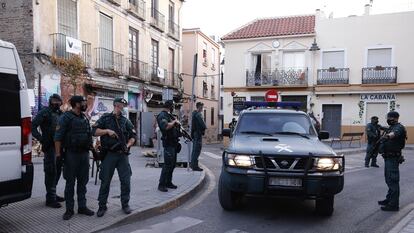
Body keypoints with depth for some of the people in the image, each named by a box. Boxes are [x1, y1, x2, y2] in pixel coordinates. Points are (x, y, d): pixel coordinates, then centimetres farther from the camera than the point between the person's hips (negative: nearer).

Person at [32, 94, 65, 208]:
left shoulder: (60, 114, 15)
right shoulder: (44, 113, -5)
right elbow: (33, 126, -10)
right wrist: (41, 139, -18)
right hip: (50, 147, -7)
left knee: (57, 171, 14)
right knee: (51, 172, -5)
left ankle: (52, 194, 28)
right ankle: (50, 199, 2)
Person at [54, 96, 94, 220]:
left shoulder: (84, 118, 13)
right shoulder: (66, 117, -7)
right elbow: (58, 137, -11)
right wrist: (58, 154, -16)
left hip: (84, 154, 6)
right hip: (71, 154, -6)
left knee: (83, 182, 11)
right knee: (70, 183, 2)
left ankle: (82, 206, 20)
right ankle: (69, 210, 11)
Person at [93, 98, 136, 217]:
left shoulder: (126, 121, 10)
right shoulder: (105, 118, 3)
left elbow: (133, 136, 12)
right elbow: (94, 131, -3)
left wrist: (128, 145, -5)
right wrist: (107, 131, -15)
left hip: (123, 155, 2)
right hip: (109, 154, -2)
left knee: (126, 181, 3)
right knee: (105, 181, 4)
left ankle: (125, 204, 19)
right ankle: (102, 206, 18)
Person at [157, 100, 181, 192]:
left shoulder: (169, 115, 17)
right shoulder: (162, 115, -12)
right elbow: (166, 126, -28)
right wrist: (174, 122, -15)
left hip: (173, 143, 10)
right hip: (168, 143, -10)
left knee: (173, 164, 14)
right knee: (167, 164, -9)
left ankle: (168, 182, 23)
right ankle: (161, 185, -2)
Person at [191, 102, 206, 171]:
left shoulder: (194, 113, 16)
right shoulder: (198, 114, -15)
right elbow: (202, 123, -26)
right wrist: (204, 128, -8)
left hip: (194, 133, 10)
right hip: (198, 133, -10)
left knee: (194, 150, 16)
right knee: (197, 150, -7)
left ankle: (193, 165, 24)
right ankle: (195, 166, -6)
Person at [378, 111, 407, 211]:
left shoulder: (399, 127, -17)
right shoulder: (391, 127, 14)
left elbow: (394, 133, -41)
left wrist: (388, 136, -60)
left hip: (393, 158, -10)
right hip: (388, 157, 10)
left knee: (393, 180, -8)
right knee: (389, 179, 19)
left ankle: (394, 204, -3)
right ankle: (389, 199, 32)